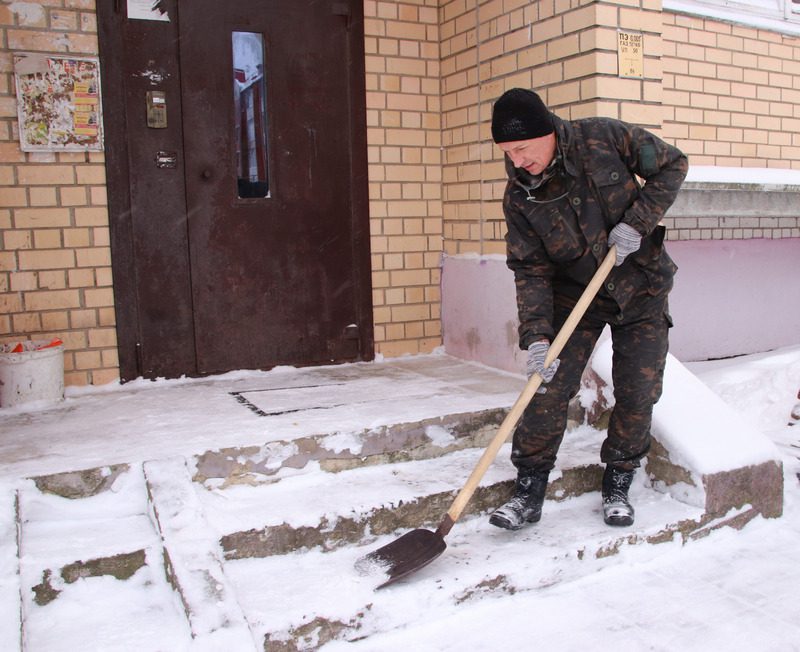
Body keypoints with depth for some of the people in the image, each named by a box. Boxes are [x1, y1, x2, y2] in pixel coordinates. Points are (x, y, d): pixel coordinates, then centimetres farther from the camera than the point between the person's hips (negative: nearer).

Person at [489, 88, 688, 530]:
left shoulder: (603, 138, -15)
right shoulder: (519, 196, -12)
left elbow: (672, 165, -5)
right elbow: (530, 271, -13)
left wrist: (637, 221, -19)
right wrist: (535, 336, -23)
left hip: (641, 290, 0)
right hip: (574, 295, 1)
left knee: (638, 394, 0)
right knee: (548, 389, -9)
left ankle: (618, 486, 20)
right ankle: (529, 492, 4)